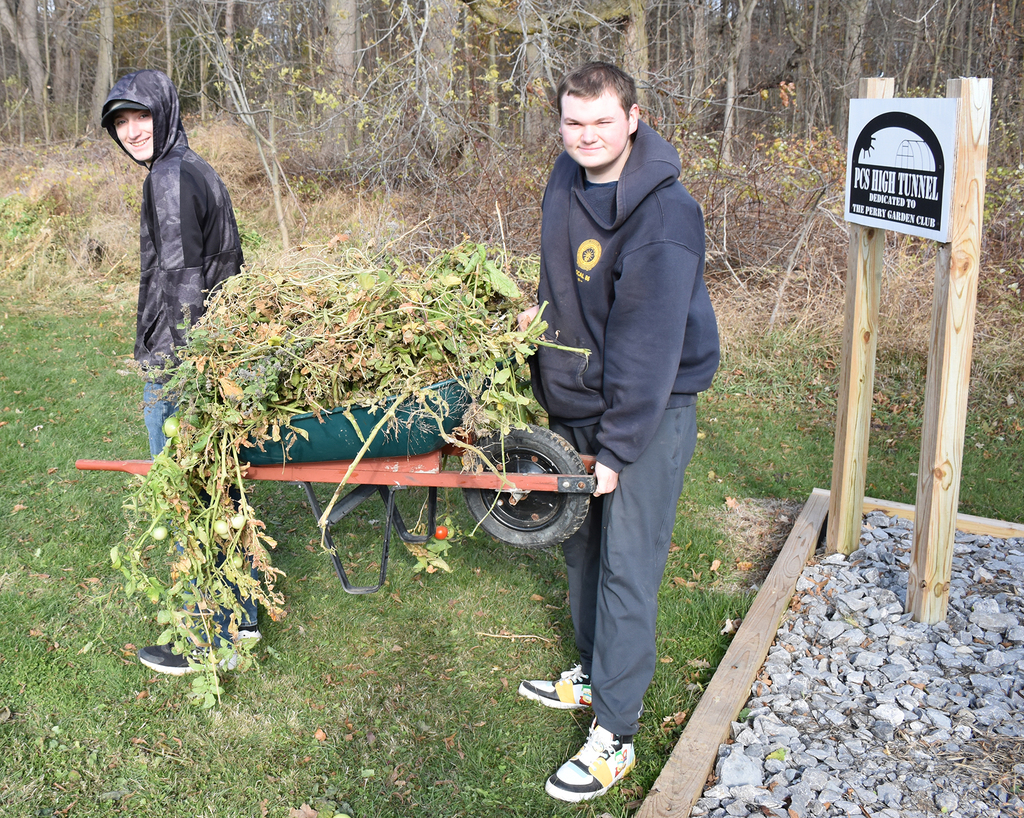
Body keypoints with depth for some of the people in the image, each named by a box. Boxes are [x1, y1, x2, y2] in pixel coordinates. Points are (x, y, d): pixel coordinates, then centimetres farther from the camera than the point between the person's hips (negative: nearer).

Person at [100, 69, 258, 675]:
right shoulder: (203, 172, 15)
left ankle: (207, 637, 11)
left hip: (177, 360, -10)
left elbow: (183, 280, -20)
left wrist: (180, 371, -19)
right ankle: (241, 614, 29)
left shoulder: (170, 179, -14)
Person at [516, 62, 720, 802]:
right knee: (582, 544, 17)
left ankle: (615, 734, 7)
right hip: (575, 401, 8)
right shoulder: (567, 178, 2)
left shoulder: (664, 214, -22)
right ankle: (593, 675, 37)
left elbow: (648, 345, -24)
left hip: (649, 410, -8)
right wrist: (544, 310, 14)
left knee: (627, 566, -4)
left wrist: (616, 449, -22)